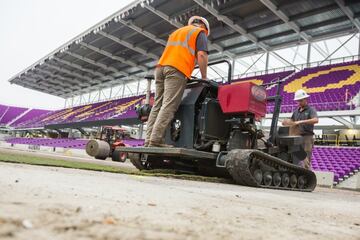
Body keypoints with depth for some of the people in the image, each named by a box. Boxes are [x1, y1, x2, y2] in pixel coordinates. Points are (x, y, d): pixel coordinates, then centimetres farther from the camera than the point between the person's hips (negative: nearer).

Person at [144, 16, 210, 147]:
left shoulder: (176, 31, 35)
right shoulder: (200, 32, 14)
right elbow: (201, 55, -1)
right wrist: (204, 77, 4)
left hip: (161, 67, 7)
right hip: (177, 70, -7)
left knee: (157, 105, 1)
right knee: (168, 106, -15)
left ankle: (149, 140, -6)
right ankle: (156, 140, -24)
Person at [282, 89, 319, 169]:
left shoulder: (311, 109, -4)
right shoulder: (296, 111, 15)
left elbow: (316, 120, -22)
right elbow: (292, 120, 26)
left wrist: (301, 121, -28)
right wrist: (286, 121, 2)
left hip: (307, 137, -6)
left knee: (305, 160, -8)